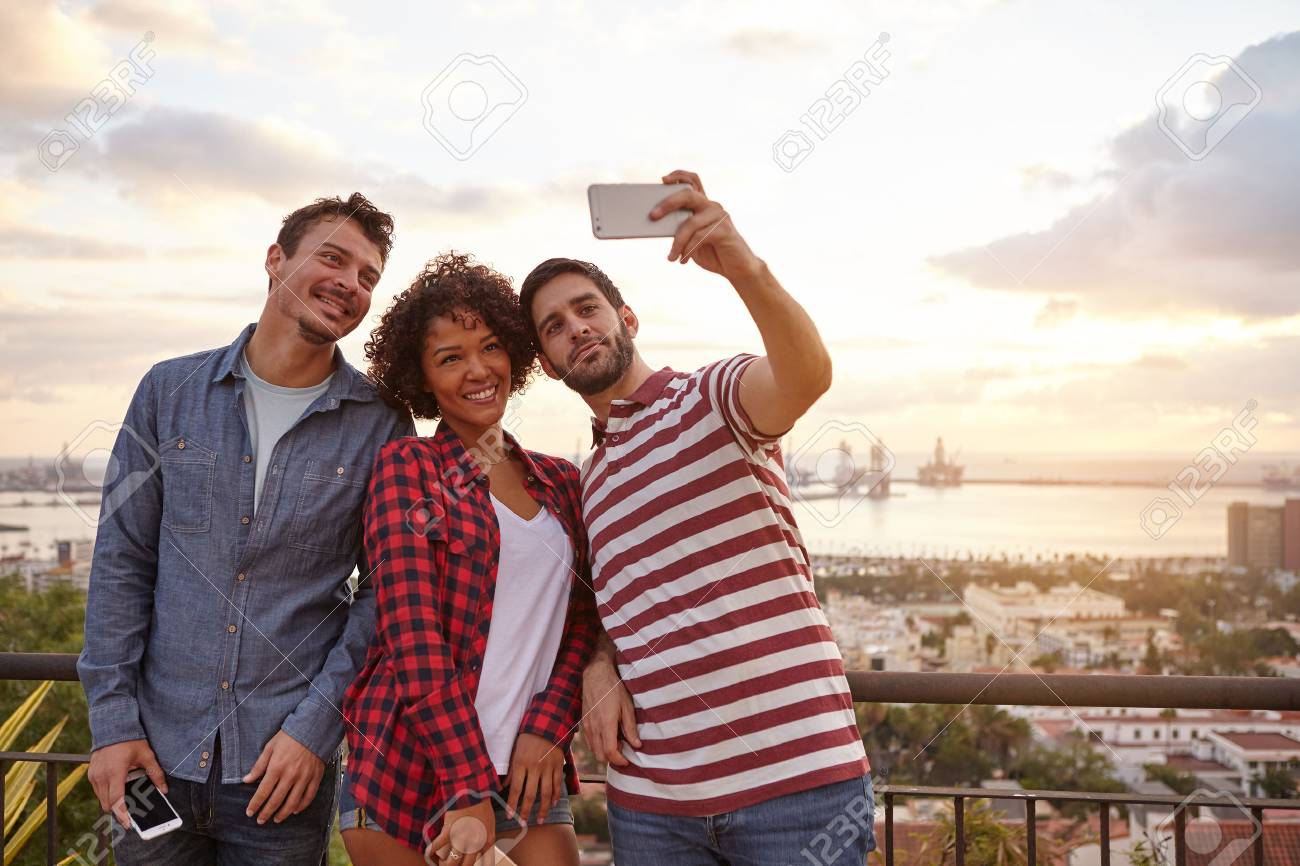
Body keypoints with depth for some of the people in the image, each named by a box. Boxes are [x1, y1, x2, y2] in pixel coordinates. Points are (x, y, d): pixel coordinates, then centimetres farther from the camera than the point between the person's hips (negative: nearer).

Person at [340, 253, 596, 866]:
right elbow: (412, 635, -11)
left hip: (527, 768, 3)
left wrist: (547, 727, -8)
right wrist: (468, 787, -15)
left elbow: (582, 621, 8)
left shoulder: (561, 483, 10)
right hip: (409, 768, -3)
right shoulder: (407, 466, -4)